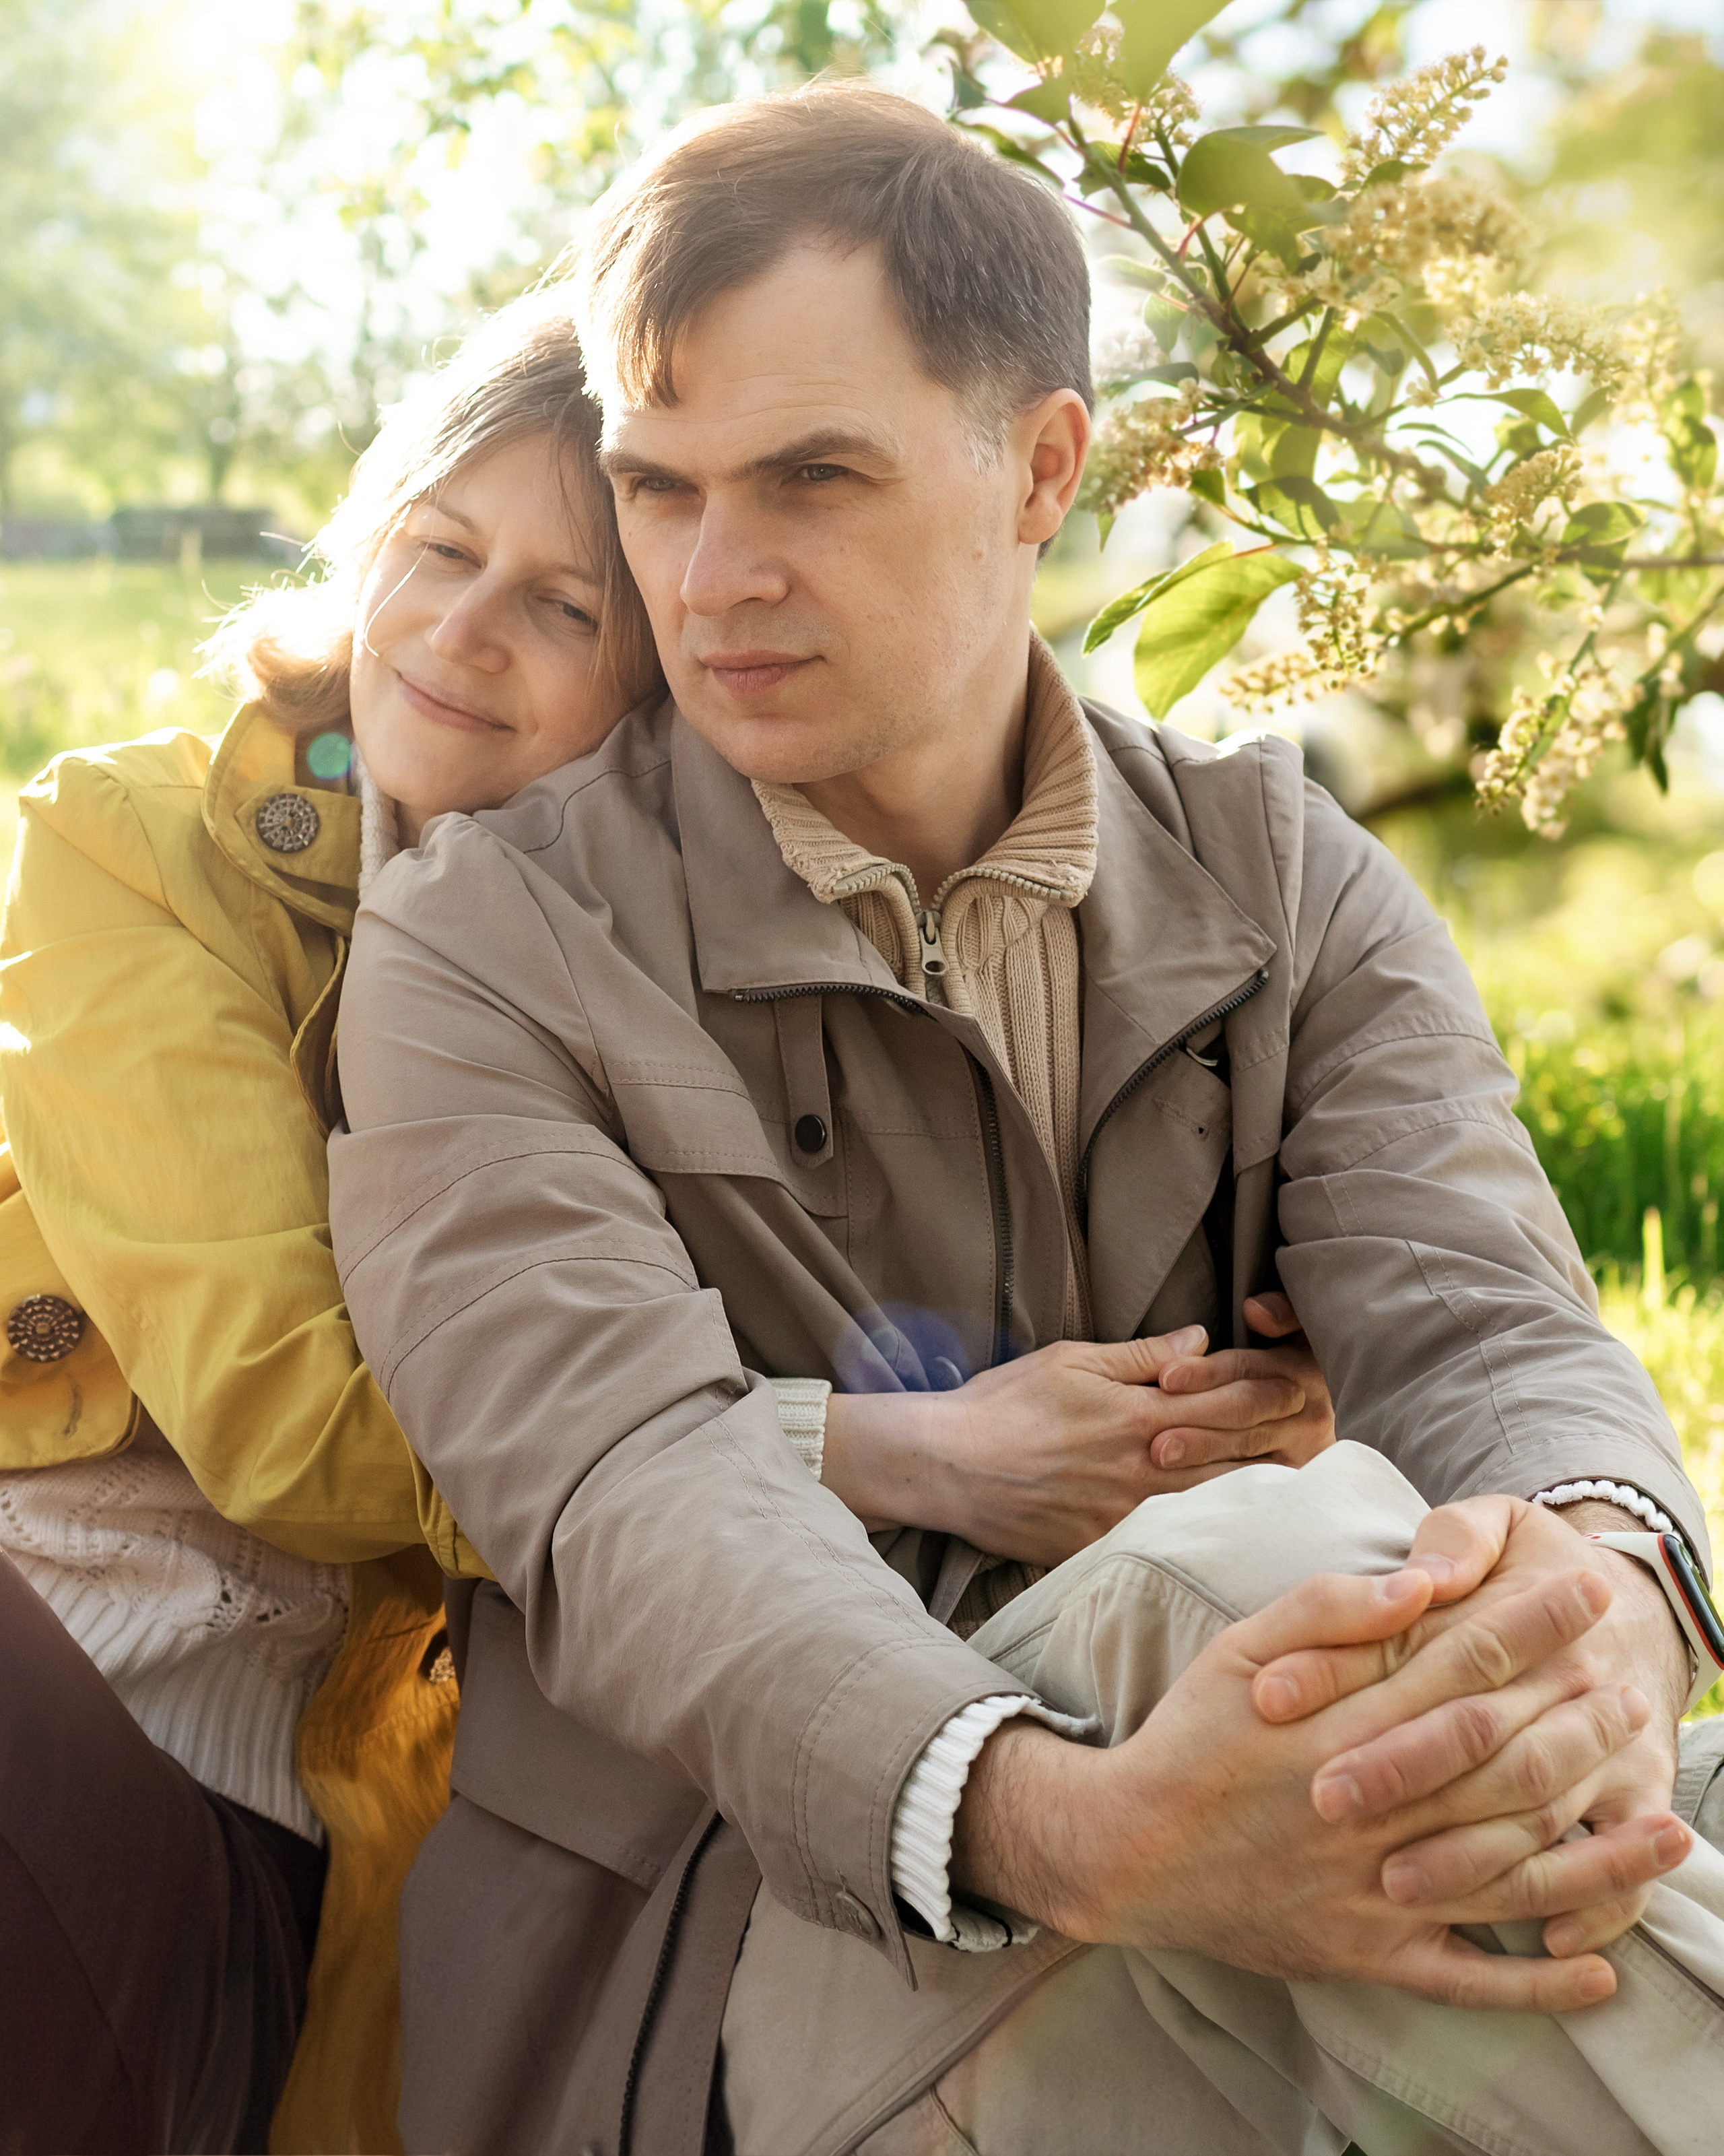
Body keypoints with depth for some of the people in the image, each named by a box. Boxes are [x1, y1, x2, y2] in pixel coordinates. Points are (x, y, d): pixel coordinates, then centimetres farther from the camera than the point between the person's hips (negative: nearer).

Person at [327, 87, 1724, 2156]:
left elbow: (1482, 1323, -5)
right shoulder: (485, 940, -1)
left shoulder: (1288, 886, 10)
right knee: (1265, 1550, -32)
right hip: (761, 1916, -2)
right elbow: (617, 1481, -17)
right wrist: (1073, 1827, -38)